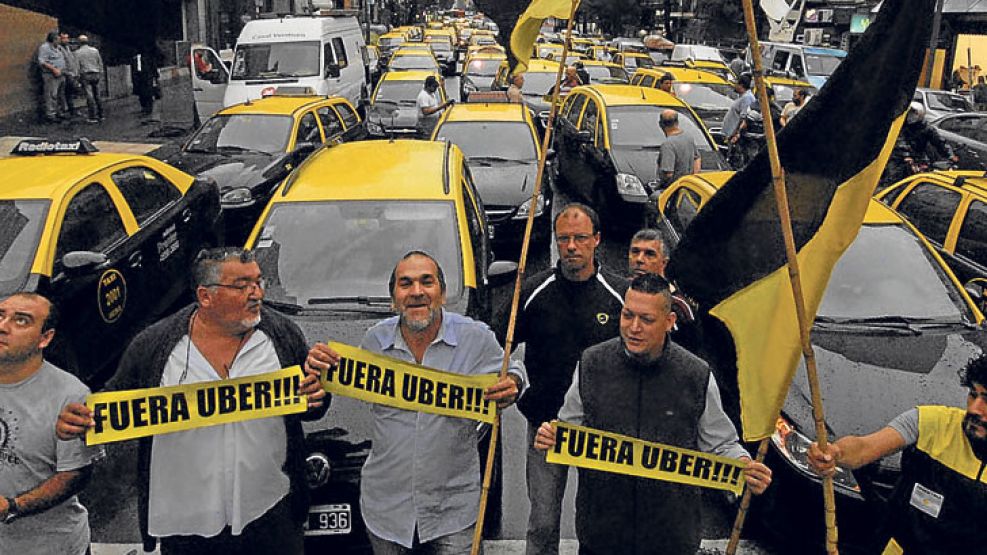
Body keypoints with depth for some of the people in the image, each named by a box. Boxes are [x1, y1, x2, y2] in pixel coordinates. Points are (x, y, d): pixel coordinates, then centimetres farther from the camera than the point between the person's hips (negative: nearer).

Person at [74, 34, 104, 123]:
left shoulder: (78, 52, -3)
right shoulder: (95, 50, 7)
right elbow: (100, 63, 10)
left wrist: (77, 76, 3)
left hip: (85, 75, -4)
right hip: (96, 74, 4)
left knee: (90, 97, -6)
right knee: (97, 96, 10)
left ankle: (93, 117, -9)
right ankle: (100, 116, 12)